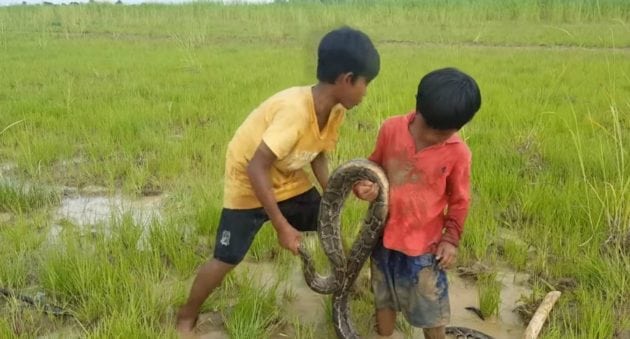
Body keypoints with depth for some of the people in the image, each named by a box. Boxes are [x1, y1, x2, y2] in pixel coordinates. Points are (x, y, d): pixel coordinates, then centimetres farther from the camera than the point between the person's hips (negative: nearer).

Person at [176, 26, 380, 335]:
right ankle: (186, 317, 21)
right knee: (225, 260, -3)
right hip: (248, 184, -7)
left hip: (289, 180, 7)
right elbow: (255, 169, -35)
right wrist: (282, 226, -29)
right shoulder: (295, 110, -37)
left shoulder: (335, 110, -11)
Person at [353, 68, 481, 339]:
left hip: (424, 244, -2)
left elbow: (459, 200, -3)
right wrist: (363, 185, -15)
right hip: (385, 235, 3)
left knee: (431, 311, 12)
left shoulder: (458, 153, -16)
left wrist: (451, 238, -7)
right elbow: (375, 164, 4)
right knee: (383, 299, 23)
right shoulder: (391, 129, -13)